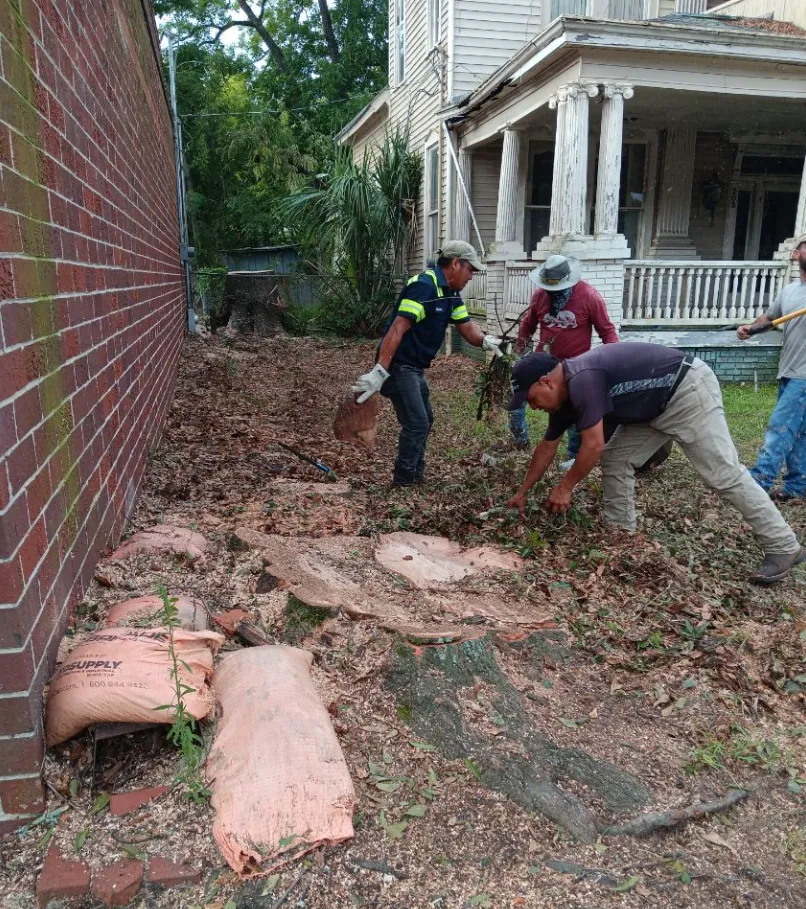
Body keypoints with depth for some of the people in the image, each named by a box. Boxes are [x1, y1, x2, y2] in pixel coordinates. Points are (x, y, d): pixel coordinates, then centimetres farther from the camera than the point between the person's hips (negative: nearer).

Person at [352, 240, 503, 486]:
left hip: (414, 367, 10)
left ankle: (415, 476, 31)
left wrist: (485, 340, -16)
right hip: (398, 365, -10)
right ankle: (403, 483, 5)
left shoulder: (451, 294, 10)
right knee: (416, 424, -8)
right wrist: (380, 371, -32)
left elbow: (468, 328, 9)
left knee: (424, 421, 18)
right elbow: (397, 329, -27)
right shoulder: (424, 285, -20)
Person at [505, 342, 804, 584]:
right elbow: (547, 447, 14)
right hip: (656, 406, 10)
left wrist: (565, 487, -14)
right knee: (615, 461, 5)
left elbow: (594, 445, -27)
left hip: (688, 390, -10)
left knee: (723, 473, -9)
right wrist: (523, 492, 18)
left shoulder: (581, 380, -27)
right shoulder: (566, 392, 4)